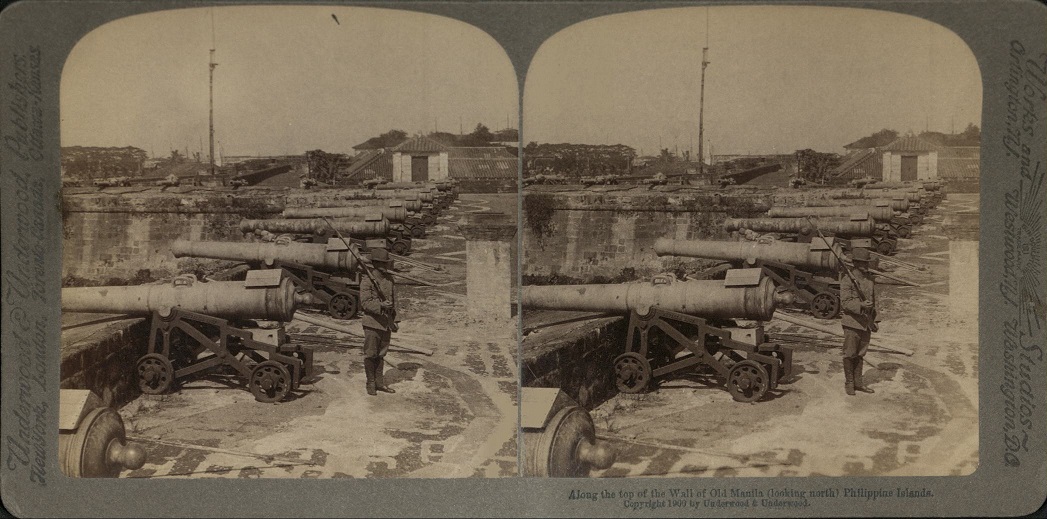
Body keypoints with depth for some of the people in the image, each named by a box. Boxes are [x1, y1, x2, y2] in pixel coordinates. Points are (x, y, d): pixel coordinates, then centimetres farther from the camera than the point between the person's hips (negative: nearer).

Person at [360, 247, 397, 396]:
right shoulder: (367, 280, -13)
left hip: (386, 323, 6)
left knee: (381, 354, 14)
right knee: (370, 355, 2)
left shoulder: (389, 279, 8)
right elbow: (365, 302, -18)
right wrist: (381, 305, -31)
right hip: (372, 323, -6)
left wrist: (393, 319, 14)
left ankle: (379, 383, 23)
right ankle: (371, 384, 13)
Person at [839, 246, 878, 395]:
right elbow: (845, 302, -16)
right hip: (852, 323, -6)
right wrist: (861, 305, -30)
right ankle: (849, 383, 14)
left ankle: (858, 382, 22)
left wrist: (873, 319, 16)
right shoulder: (847, 279, -13)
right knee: (849, 354, 2)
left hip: (866, 323, 6)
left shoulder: (869, 278, 8)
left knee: (860, 354, 13)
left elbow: (873, 300, 17)